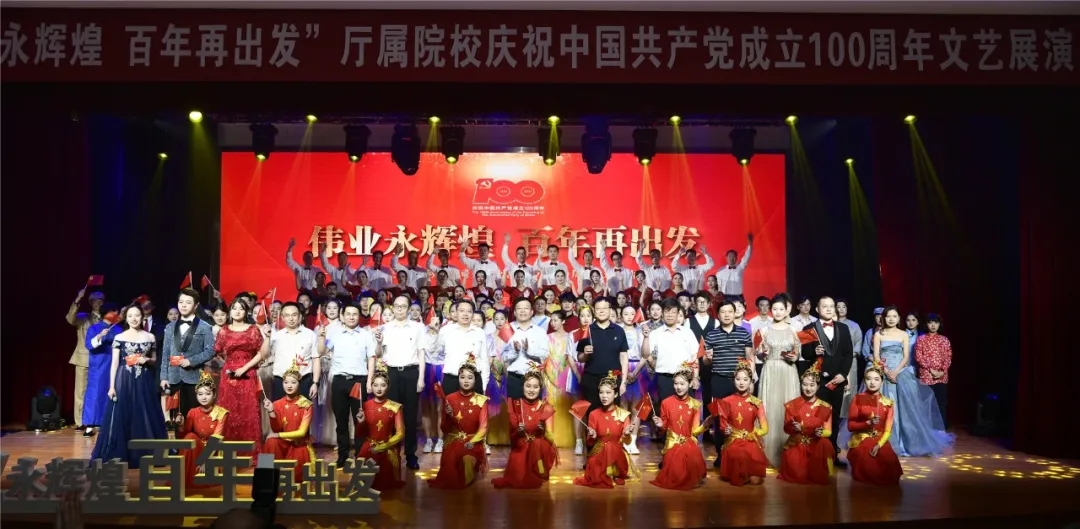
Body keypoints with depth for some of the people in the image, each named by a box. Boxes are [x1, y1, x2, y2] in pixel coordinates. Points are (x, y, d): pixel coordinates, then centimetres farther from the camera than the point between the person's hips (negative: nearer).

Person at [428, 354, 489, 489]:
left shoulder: (481, 401, -1)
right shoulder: (450, 399, 1)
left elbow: (483, 427, -6)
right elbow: (444, 429, 4)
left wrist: (472, 442, -24)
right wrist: (448, 417, -19)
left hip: (473, 441, 0)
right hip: (453, 440, 0)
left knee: (468, 458, -32)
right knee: (450, 459, -32)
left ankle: (465, 479, 0)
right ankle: (451, 481, -4)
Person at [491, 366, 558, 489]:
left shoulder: (546, 408, -1)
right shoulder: (516, 405, 2)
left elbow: (551, 437, -6)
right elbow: (512, 434, 1)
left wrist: (543, 430, -28)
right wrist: (517, 431, -21)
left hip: (540, 449, 1)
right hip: (520, 447, 0)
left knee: (537, 443, -34)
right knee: (517, 477, -27)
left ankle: (538, 475, -14)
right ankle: (530, 476, 3)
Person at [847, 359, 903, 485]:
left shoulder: (888, 403, 6)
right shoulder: (858, 399, 2)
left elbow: (888, 430, -1)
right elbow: (850, 425, -2)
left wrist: (878, 445, -18)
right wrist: (868, 423, -19)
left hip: (880, 441, 2)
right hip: (861, 441, -2)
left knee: (889, 465, -27)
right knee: (867, 466, -30)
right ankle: (867, 476, 2)